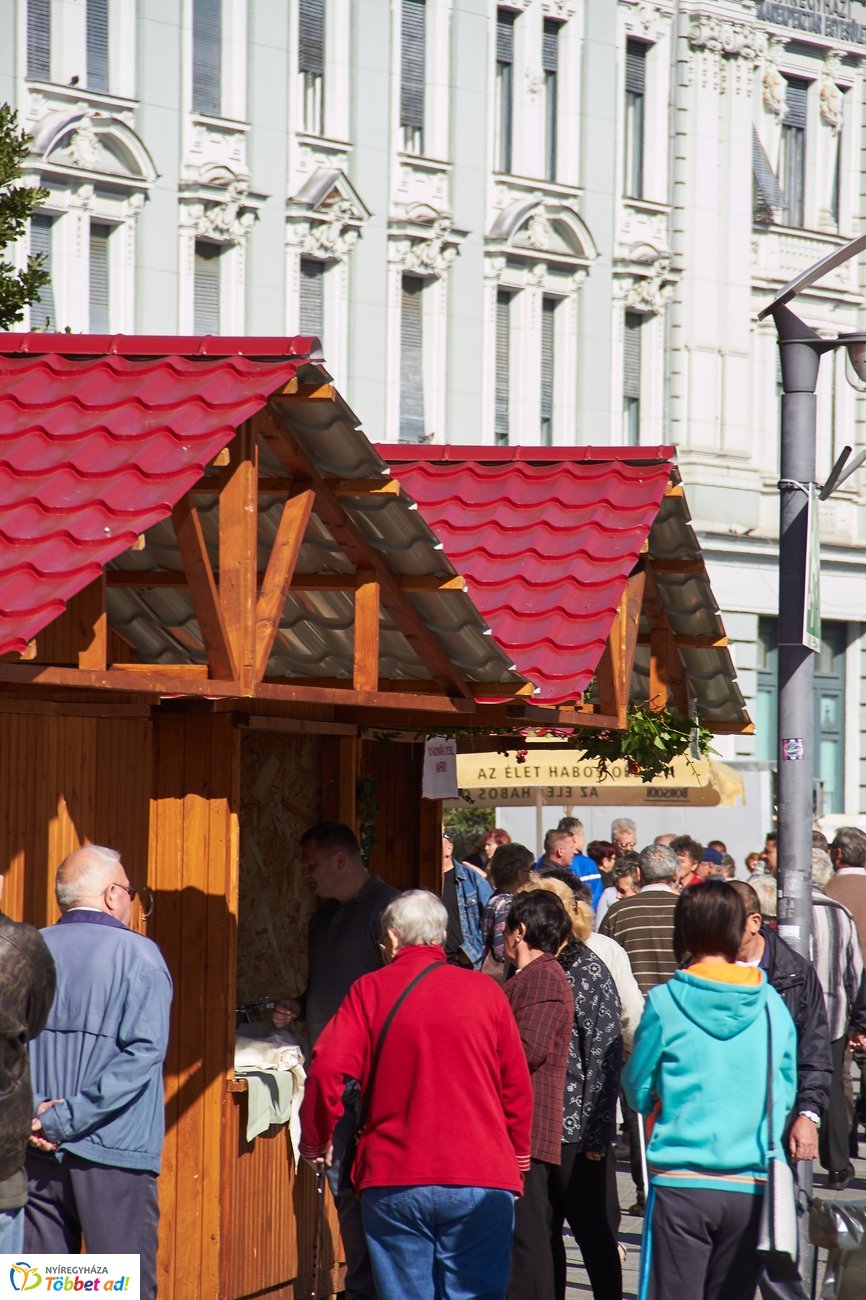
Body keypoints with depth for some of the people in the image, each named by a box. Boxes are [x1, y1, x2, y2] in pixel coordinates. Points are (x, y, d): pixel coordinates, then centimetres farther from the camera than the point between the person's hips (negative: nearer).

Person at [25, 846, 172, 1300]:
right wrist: (67, 1119, -14)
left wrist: (32, 1112, -6)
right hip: (114, 1151, -4)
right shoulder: (137, 955, -5)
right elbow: (142, 1052, -14)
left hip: (36, 1153, 4)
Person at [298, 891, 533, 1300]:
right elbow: (517, 1086, 8)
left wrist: (315, 1140, 8)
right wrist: (518, 1161, 20)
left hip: (394, 1179, 0)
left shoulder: (370, 990, 1)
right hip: (481, 1181, 0)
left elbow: (326, 1070, -8)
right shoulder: (485, 992, 4)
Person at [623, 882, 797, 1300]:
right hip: (752, 1186, 3)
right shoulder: (771, 1004, 3)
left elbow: (638, 1091, 5)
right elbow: (786, 1095, 11)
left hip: (680, 1183, -3)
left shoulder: (665, 1002, -5)